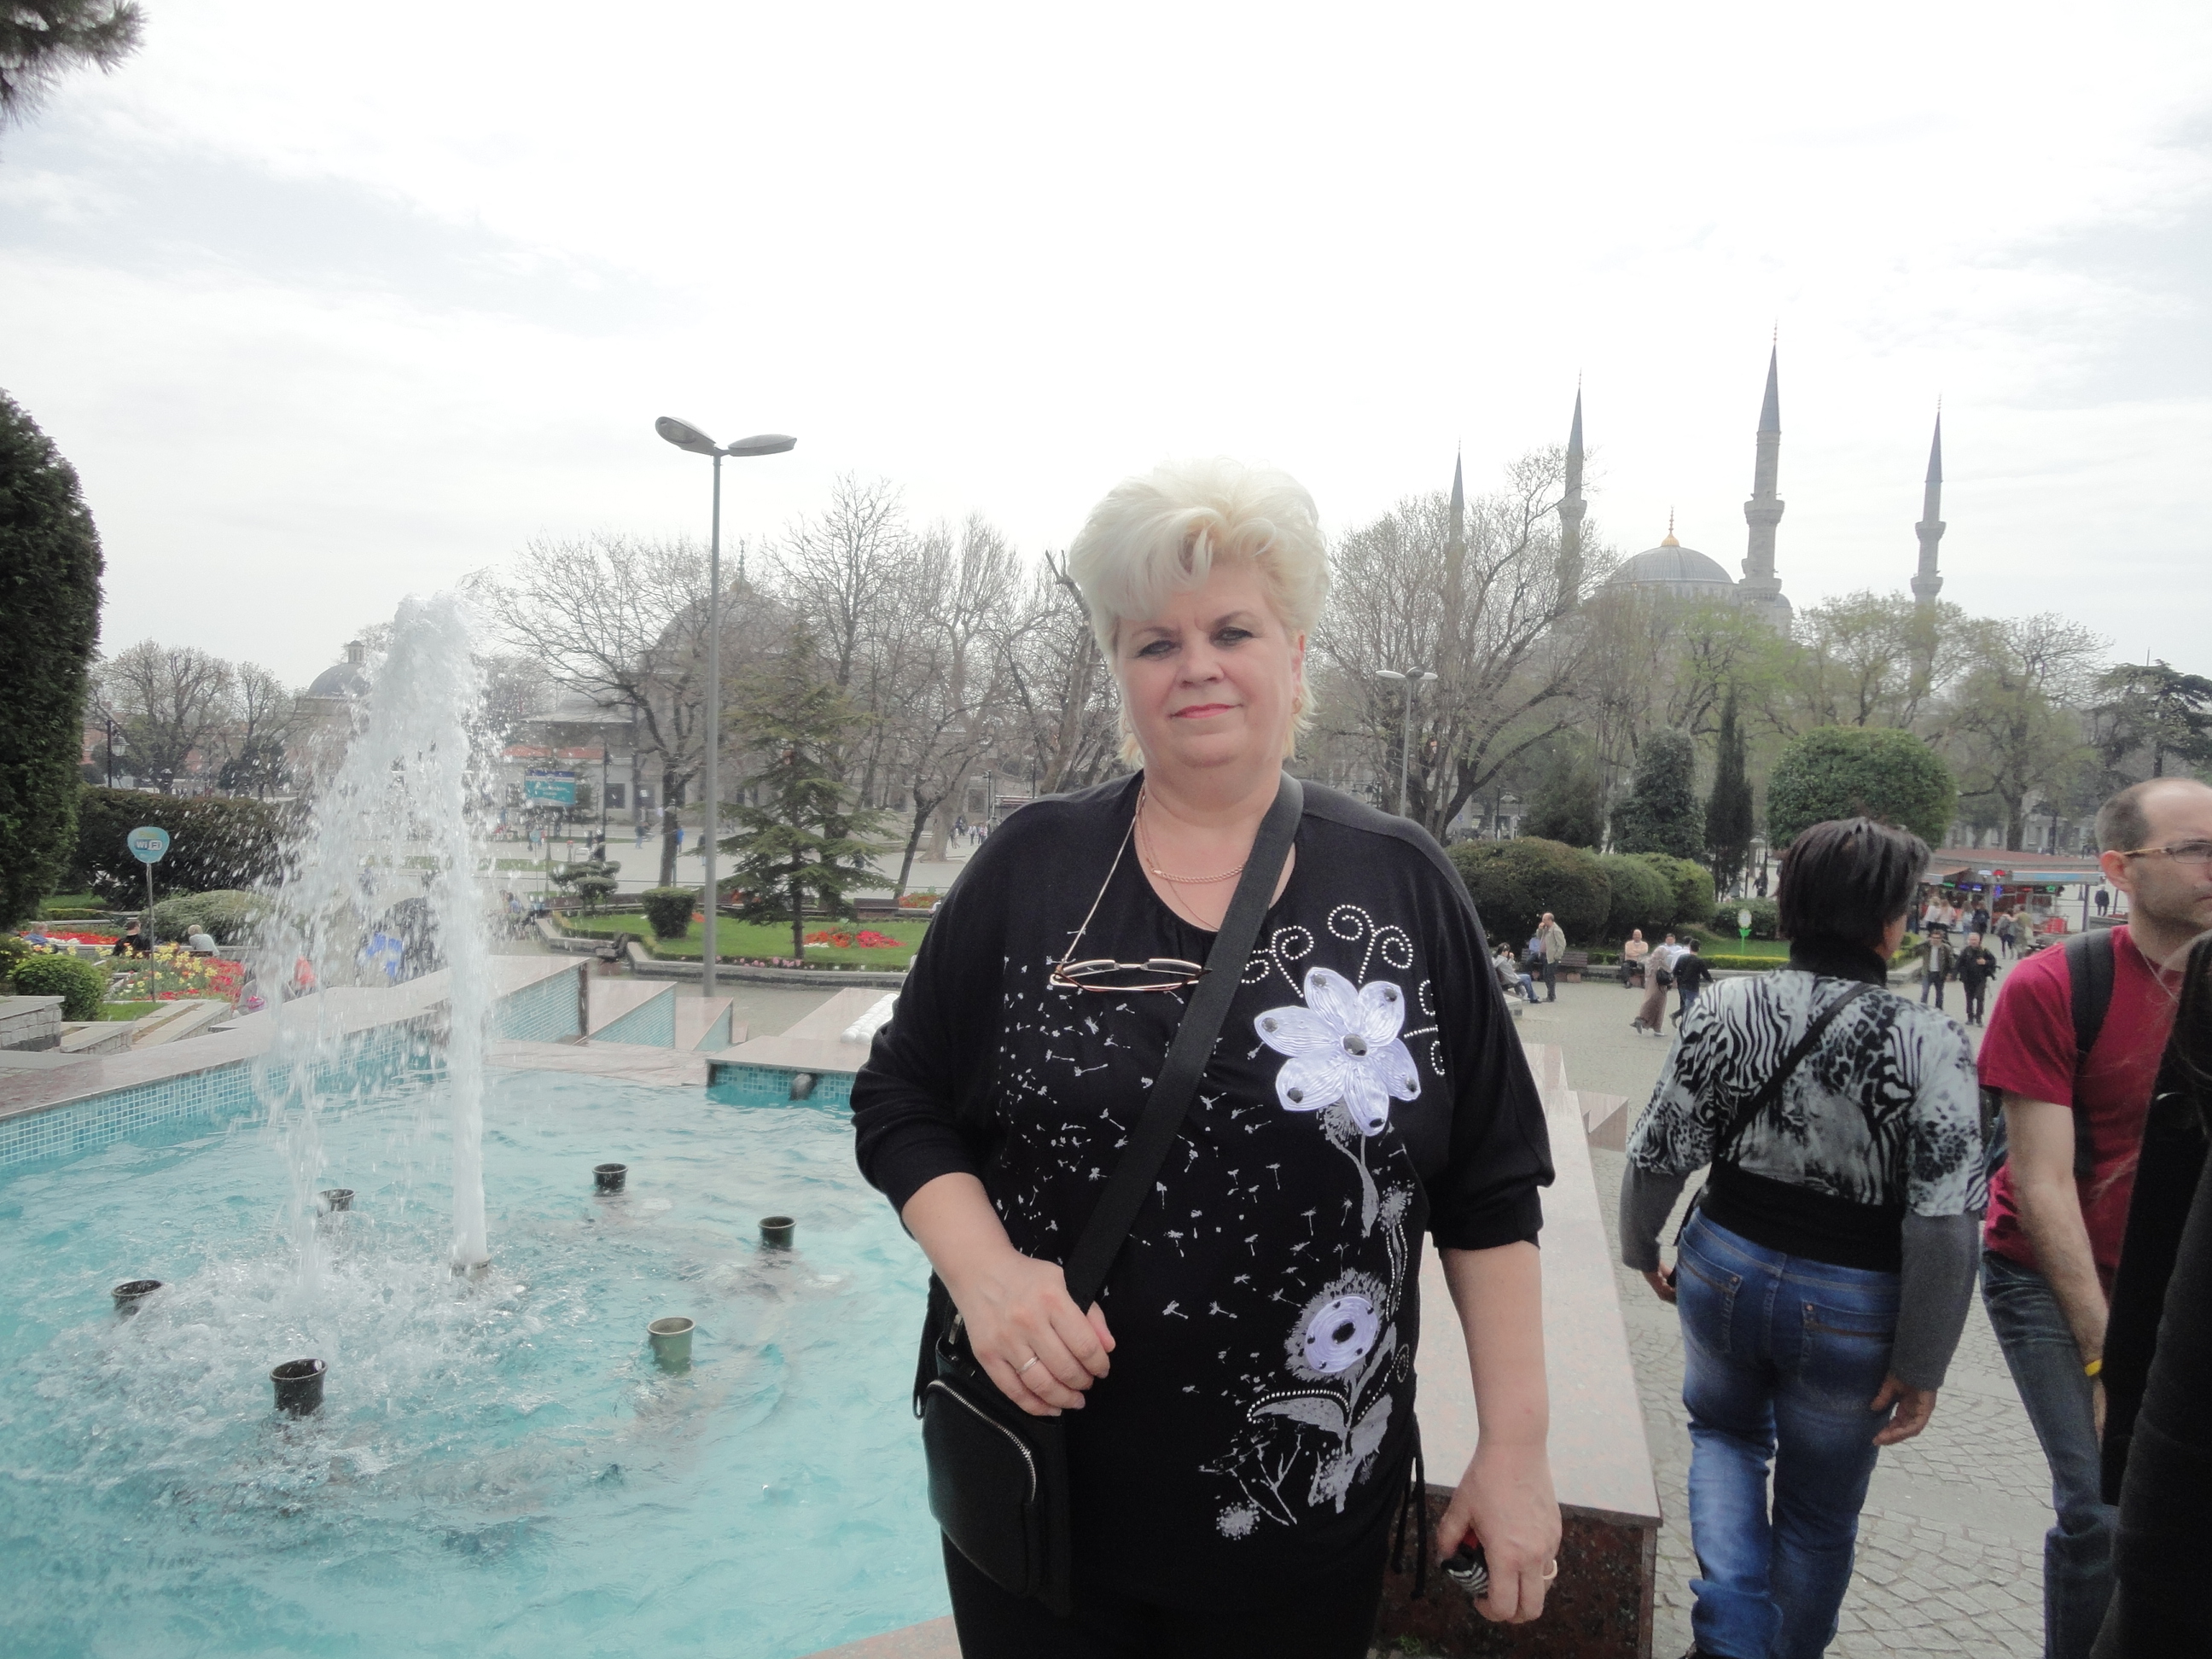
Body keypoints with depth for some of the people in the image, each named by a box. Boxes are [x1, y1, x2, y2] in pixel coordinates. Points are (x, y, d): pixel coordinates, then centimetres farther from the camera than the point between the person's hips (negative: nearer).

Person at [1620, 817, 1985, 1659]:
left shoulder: (1725, 1008, -12)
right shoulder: (1930, 1044, -18)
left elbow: (1658, 1154, -7)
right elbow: (1944, 1227, -18)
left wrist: (1641, 1246, 11)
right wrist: (1922, 1366, -7)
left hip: (1726, 1269, 2)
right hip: (1850, 1307, -1)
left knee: (1726, 1431, 28)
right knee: (1820, 1510, 21)